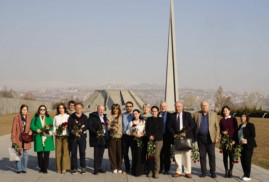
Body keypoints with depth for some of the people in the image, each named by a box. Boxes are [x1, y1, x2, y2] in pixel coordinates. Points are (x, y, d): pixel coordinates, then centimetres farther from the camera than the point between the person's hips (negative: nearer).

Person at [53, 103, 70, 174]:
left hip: (66, 135, -2)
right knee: (58, 151, 0)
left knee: (65, 151, -8)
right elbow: (54, 125, 15)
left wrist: (66, 126, -14)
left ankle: (64, 168, -6)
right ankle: (59, 168, 6)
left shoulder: (68, 116, 8)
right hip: (58, 136, 3)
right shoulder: (56, 117, 17)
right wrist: (54, 132, -1)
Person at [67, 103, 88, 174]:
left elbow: (86, 126, -3)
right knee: (73, 152, 3)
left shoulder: (84, 117, 5)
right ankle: (74, 168, 12)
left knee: (82, 152, -1)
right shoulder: (71, 117, 6)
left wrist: (80, 130, -19)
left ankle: (83, 168, 10)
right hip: (73, 136, 0)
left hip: (82, 137, 0)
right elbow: (69, 126, 1)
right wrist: (73, 131, -18)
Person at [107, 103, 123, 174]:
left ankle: (119, 168, 11)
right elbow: (107, 127, 5)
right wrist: (111, 127, -15)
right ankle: (114, 168, 12)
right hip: (112, 137, 0)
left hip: (120, 137, 0)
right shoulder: (109, 117, 8)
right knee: (112, 152, 1)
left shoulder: (121, 117, 7)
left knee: (120, 153, -1)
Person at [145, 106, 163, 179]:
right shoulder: (148, 119, 14)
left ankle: (156, 172, -5)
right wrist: (149, 136, -8)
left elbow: (161, 130, -1)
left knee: (156, 155, -10)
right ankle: (150, 171, 5)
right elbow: (146, 129, 9)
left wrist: (154, 136, -9)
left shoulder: (160, 119, 7)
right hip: (150, 140, 2)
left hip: (158, 140, -2)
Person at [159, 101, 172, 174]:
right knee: (159, 153, 6)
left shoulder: (170, 115, 2)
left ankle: (166, 169, 10)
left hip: (167, 137, -2)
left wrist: (171, 136, -8)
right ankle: (160, 168, 14)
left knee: (167, 153, 3)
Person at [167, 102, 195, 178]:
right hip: (177, 137, 2)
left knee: (187, 155, -1)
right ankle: (178, 171, 12)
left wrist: (186, 132, -12)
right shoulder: (172, 116, 9)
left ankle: (187, 172, 6)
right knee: (177, 155, 2)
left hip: (186, 137, -1)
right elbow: (169, 126, 6)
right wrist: (174, 134, -8)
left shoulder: (187, 114, 6)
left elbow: (192, 125, -1)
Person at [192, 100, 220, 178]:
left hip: (210, 138, -1)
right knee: (202, 155, 4)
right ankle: (203, 172, 12)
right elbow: (193, 126, 7)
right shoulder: (196, 115, 7)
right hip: (200, 137, 1)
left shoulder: (213, 114, 6)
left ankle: (213, 172, 7)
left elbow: (217, 127, 5)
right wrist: (194, 137, 0)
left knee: (212, 155, -1)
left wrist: (217, 137, -3)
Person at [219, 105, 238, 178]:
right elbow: (220, 130, 10)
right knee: (225, 155, 2)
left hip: (232, 140, -2)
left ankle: (230, 171, 7)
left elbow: (236, 130, 0)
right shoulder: (222, 120, 8)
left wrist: (234, 140, -9)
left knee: (231, 155, -2)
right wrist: (222, 132, -14)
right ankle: (226, 171, 11)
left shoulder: (233, 119, 2)